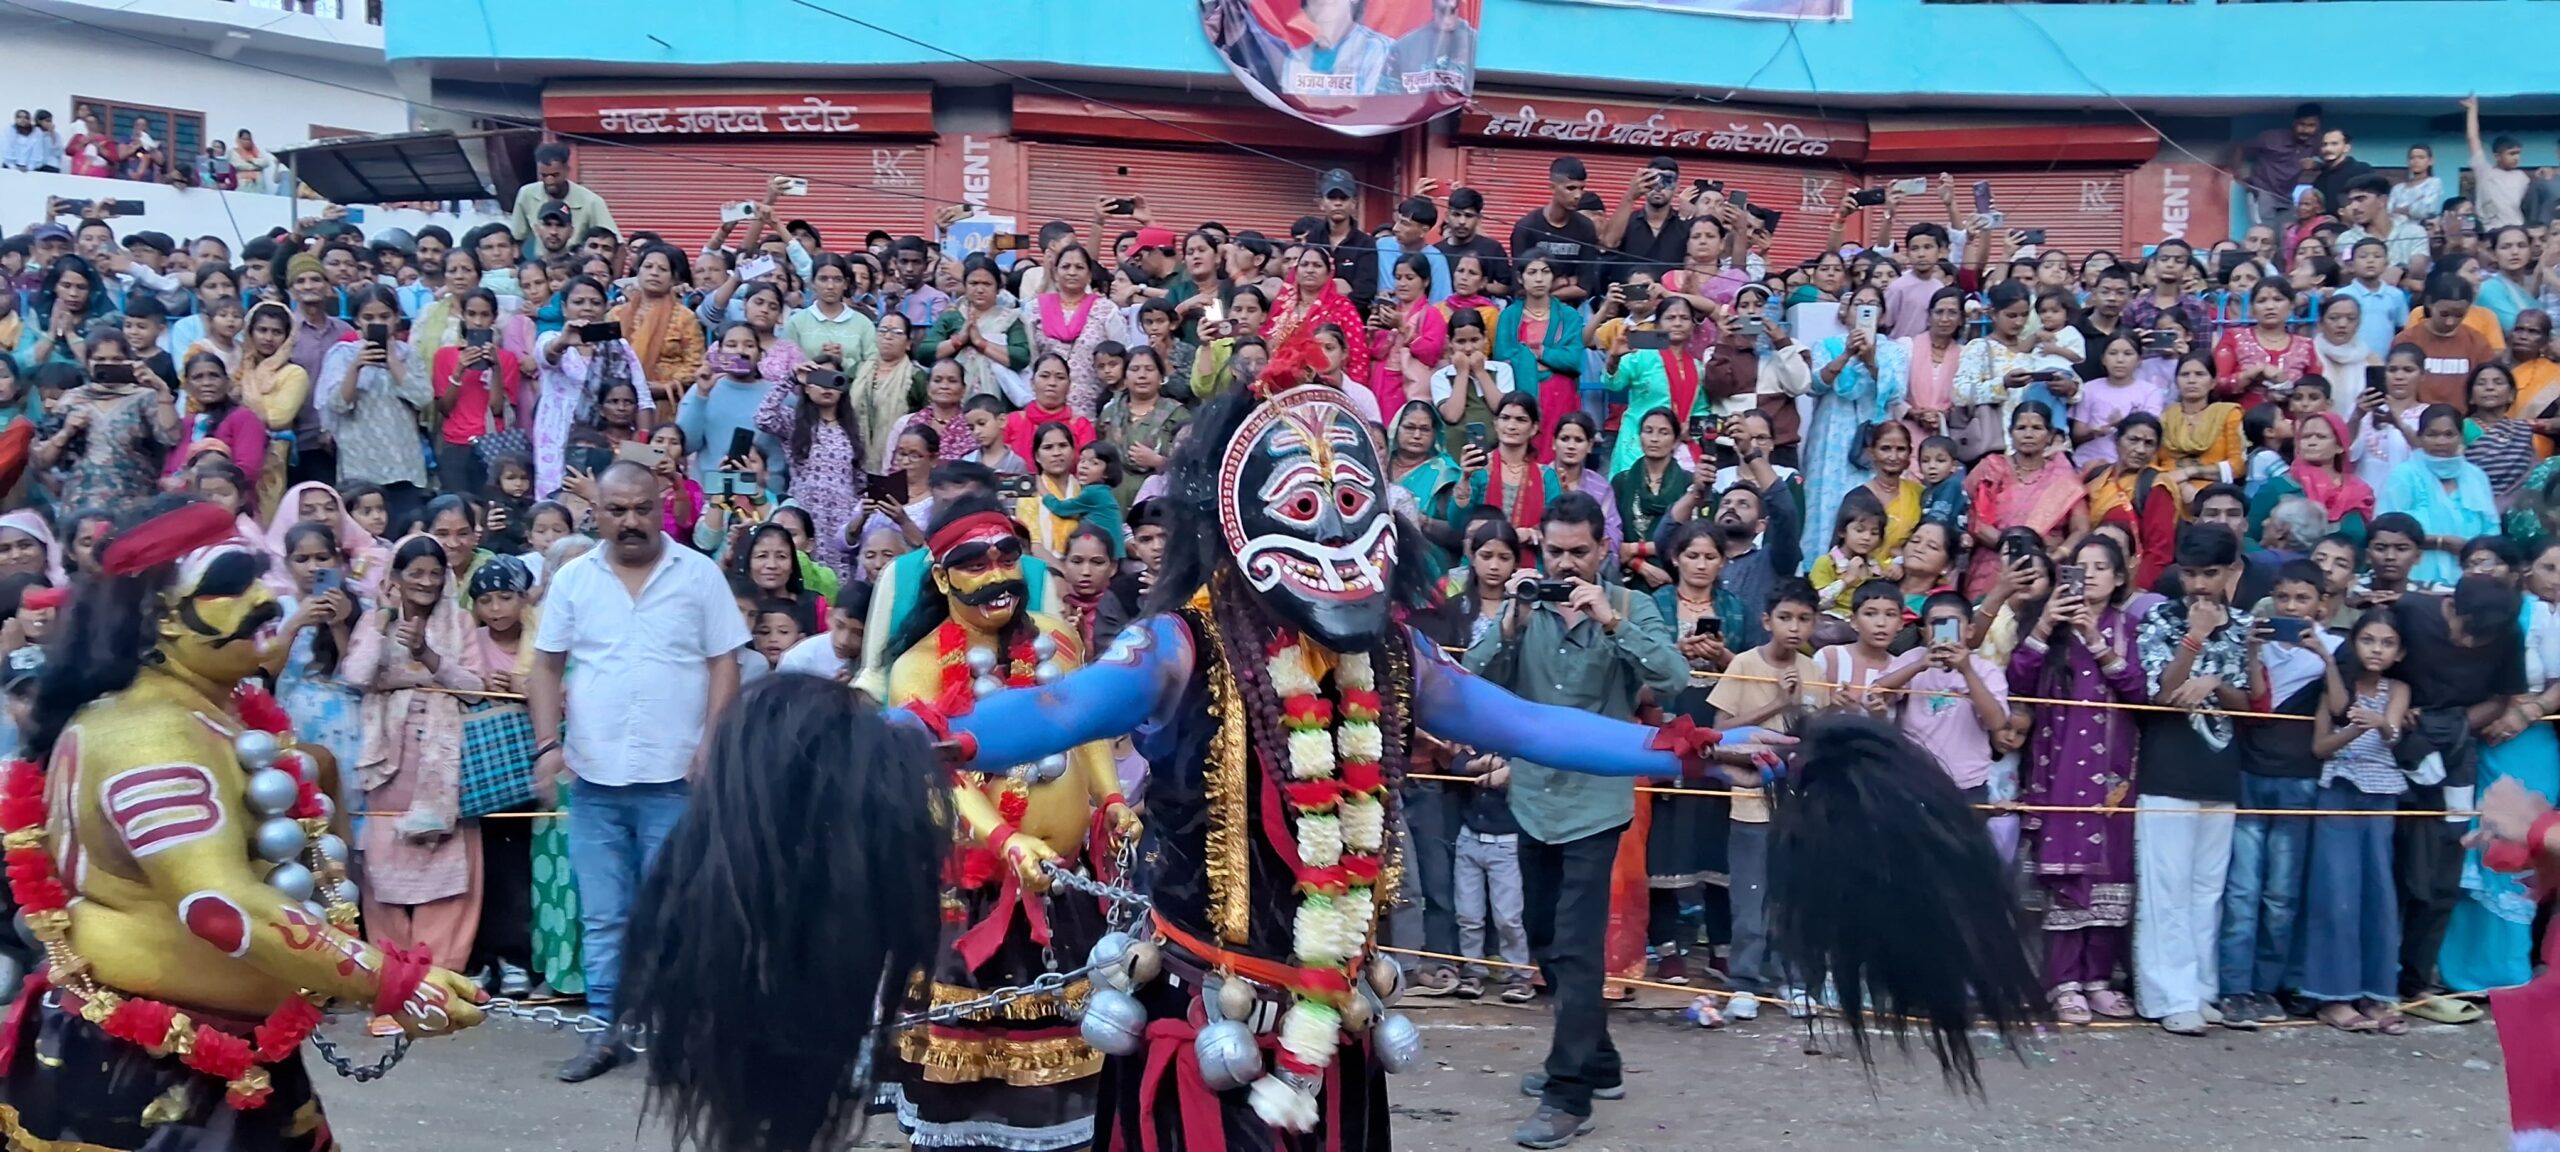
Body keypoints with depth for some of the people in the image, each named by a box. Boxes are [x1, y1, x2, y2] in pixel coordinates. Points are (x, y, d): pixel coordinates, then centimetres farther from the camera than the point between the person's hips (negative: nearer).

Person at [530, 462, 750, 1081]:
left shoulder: (699, 573, 1)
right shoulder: (572, 579, 7)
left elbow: (723, 664, 0)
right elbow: (547, 665, 9)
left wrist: (712, 744, -9)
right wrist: (548, 743, -3)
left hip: (675, 776, -2)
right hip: (594, 776, 3)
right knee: (602, 918, 8)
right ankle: (608, 1030, 18)